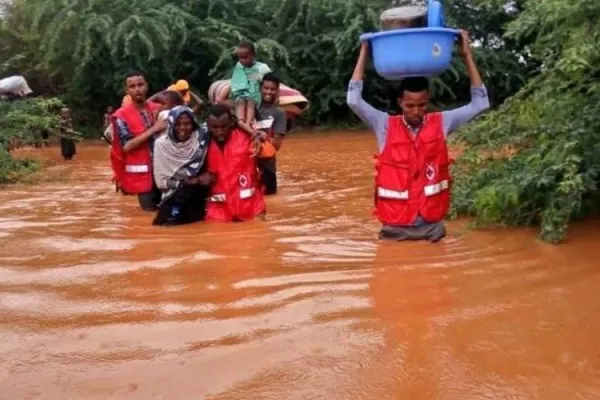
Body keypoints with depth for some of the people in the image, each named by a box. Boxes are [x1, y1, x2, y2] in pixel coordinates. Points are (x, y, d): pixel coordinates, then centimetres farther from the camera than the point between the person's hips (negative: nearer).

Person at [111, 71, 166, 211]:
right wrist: (153, 129, -20)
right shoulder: (121, 115, -7)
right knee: (150, 209, 2)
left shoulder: (158, 109, 6)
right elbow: (127, 146, -18)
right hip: (141, 172, -4)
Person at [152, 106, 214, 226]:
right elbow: (161, 181, -11)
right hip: (173, 195, -1)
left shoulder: (201, 140, -9)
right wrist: (196, 181, -16)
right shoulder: (162, 144, -11)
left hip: (196, 197, 2)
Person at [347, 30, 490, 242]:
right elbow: (354, 100, -10)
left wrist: (467, 55, -1)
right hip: (394, 227, -1)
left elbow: (480, 103, 1)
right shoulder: (386, 126, -2)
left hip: (431, 226, 1)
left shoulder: (441, 123, 1)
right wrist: (364, 53, -6)